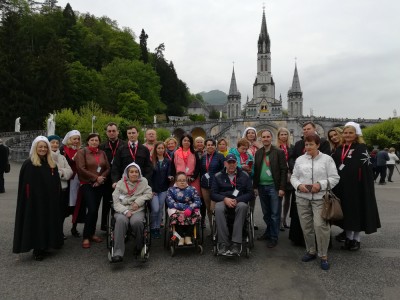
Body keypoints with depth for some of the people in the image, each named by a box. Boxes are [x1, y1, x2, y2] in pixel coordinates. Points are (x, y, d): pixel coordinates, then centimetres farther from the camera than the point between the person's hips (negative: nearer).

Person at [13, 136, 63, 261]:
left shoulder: (52, 164, 10)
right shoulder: (28, 164, -5)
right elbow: (25, 185, -9)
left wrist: (56, 198, 5)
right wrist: (28, 200, -15)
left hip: (50, 200, 5)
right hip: (34, 200, -5)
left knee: (48, 222, 10)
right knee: (36, 223, 3)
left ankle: (45, 246, 25)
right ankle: (37, 249, 15)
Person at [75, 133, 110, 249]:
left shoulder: (102, 153, 11)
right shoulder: (82, 152, -2)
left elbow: (107, 168, 8)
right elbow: (81, 169, -11)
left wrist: (102, 178, -9)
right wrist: (96, 177, -11)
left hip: (100, 185, 5)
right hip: (87, 185, -5)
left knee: (96, 210, 7)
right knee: (91, 210, -13)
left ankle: (92, 234, 20)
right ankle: (86, 237, -2)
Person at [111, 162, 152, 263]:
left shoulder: (143, 181, 14)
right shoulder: (120, 183, 8)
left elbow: (149, 194, 6)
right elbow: (116, 202, 0)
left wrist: (138, 201, -8)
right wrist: (125, 211, -15)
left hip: (138, 210, 0)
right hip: (122, 210, 0)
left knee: (136, 222, -35)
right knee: (121, 221, -36)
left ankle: (139, 247, -8)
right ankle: (118, 253, -36)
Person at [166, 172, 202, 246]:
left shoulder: (192, 189, 10)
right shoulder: (171, 190, 7)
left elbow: (198, 201, -4)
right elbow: (170, 203, -9)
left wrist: (190, 208, -25)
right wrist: (184, 207, -20)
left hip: (190, 210, 1)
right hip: (177, 210, -1)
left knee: (196, 213, -31)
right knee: (177, 215, -35)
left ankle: (188, 237, -27)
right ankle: (181, 237, -27)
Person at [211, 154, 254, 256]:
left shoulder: (244, 175, 8)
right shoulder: (218, 176, 10)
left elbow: (250, 194, 4)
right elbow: (213, 194, 6)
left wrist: (237, 200, -13)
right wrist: (225, 199, -14)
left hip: (239, 201, 0)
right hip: (223, 201, 0)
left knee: (242, 206, -36)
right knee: (218, 208, -35)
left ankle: (236, 243, -36)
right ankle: (223, 243, -33)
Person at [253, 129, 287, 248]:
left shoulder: (279, 152, -5)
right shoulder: (258, 152, 9)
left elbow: (284, 170, -8)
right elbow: (256, 170, 10)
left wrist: (282, 188, -13)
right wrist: (255, 186, 5)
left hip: (274, 187, -4)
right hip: (262, 187, 4)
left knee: (275, 214, 3)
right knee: (266, 213, 15)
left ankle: (274, 237, 15)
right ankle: (268, 231, 33)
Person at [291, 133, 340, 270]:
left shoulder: (327, 159, 1)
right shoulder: (299, 159, 10)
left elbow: (334, 178, -1)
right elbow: (293, 177, 12)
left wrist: (320, 184, -15)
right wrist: (298, 185, -8)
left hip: (320, 198, -3)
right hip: (302, 198, 4)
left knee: (320, 225, -9)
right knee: (306, 226, 9)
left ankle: (323, 255, 8)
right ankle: (310, 251, 27)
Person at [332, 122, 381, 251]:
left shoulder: (361, 148, -5)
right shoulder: (339, 149, 11)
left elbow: (364, 168, -13)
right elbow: (334, 167, 12)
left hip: (357, 186, -5)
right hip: (342, 186, 5)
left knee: (357, 210, 3)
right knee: (346, 210, 10)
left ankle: (356, 239, 15)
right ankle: (348, 237, 20)